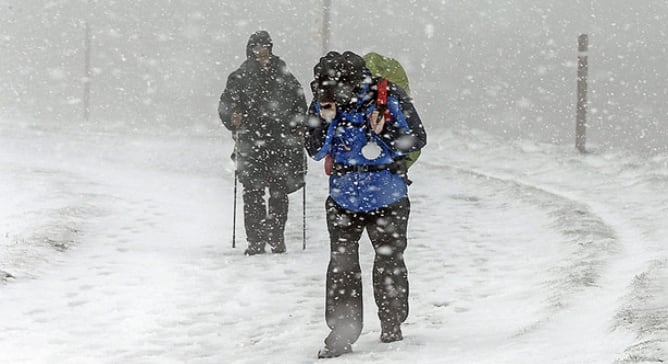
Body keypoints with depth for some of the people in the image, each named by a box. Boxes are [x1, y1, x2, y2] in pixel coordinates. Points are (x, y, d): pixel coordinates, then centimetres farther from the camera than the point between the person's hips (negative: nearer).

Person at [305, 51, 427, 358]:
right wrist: (326, 122, -23)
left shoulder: (389, 97, -12)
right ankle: (342, 334, 2)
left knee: (389, 263, 10)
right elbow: (315, 151, -7)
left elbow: (417, 139, -8)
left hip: (387, 198, -1)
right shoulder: (323, 104, -6)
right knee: (342, 266, -4)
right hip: (343, 198, 2)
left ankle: (392, 327, 28)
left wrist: (383, 133, -24)